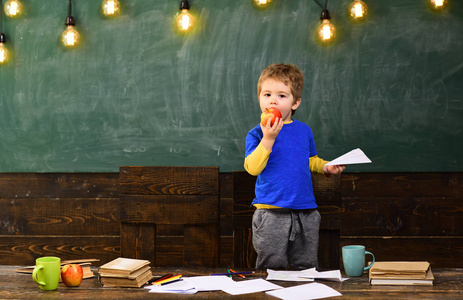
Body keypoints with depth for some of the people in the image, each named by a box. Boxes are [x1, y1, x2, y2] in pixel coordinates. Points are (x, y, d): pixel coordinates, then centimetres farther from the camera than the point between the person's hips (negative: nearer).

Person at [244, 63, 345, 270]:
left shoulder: (304, 131, 11)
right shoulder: (256, 134, -2)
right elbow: (253, 168, -15)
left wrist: (326, 167, 7)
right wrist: (268, 138, -22)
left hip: (306, 212, 4)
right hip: (272, 213, -4)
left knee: (306, 268, 9)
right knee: (272, 269, -1)